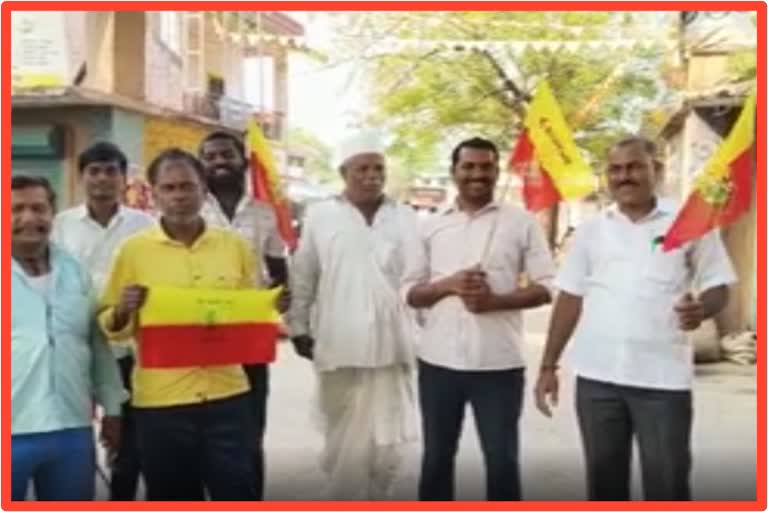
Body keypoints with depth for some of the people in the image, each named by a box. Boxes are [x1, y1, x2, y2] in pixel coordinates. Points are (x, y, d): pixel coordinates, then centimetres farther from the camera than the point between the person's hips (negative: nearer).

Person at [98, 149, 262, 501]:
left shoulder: (234, 246, 5)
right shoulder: (133, 249, 0)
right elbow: (110, 326, 3)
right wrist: (122, 313, -18)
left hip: (226, 393, 1)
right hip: (160, 399, -1)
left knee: (236, 491, 6)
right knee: (173, 497, 12)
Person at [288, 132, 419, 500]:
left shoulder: (405, 219, 5)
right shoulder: (320, 216, 1)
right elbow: (302, 278, 5)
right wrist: (298, 328, 4)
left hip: (391, 348, 2)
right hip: (339, 350, -1)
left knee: (388, 445, 6)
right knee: (345, 447, 5)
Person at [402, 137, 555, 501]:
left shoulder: (522, 222, 2)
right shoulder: (431, 226, 8)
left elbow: (545, 287, -1)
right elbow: (411, 292, 7)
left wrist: (496, 300, -16)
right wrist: (448, 284, -12)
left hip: (499, 363, -2)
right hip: (438, 361, 2)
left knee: (502, 460, 6)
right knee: (436, 457, 13)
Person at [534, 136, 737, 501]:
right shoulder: (590, 230, 8)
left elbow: (717, 286, 3)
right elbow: (570, 298, 10)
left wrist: (702, 309, -21)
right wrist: (548, 365, 7)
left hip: (663, 377, -3)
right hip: (597, 376, 3)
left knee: (668, 484, 3)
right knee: (603, 478, 14)